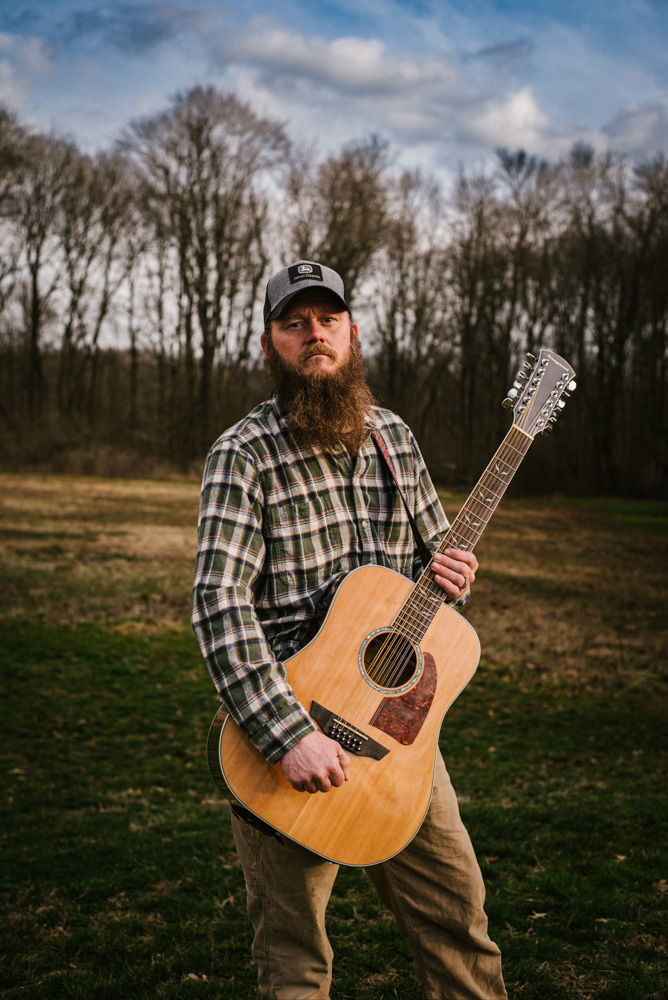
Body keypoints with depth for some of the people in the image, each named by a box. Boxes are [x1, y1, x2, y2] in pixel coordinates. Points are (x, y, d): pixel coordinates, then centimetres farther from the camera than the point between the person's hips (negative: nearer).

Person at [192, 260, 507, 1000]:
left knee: (457, 904, 14)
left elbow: (435, 551, 18)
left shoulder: (393, 436, 7)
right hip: (284, 728, -5)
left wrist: (451, 578, -6)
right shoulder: (244, 455, -12)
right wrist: (287, 735, -29)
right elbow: (220, 605, -21)